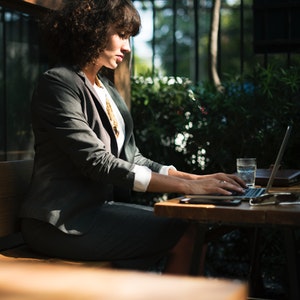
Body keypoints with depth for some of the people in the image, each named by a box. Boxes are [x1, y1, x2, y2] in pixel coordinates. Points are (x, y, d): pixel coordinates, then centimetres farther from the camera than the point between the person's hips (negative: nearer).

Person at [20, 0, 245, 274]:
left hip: (102, 205, 8)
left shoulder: (108, 90, 16)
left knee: (192, 226, -11)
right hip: (63, 221, -8)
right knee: (185, 235, -18)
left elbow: (131, 158, 12)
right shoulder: (58, 83, -11)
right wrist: (185, 186, -23)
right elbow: (97, 163, -20)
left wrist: (196, 178, -3)